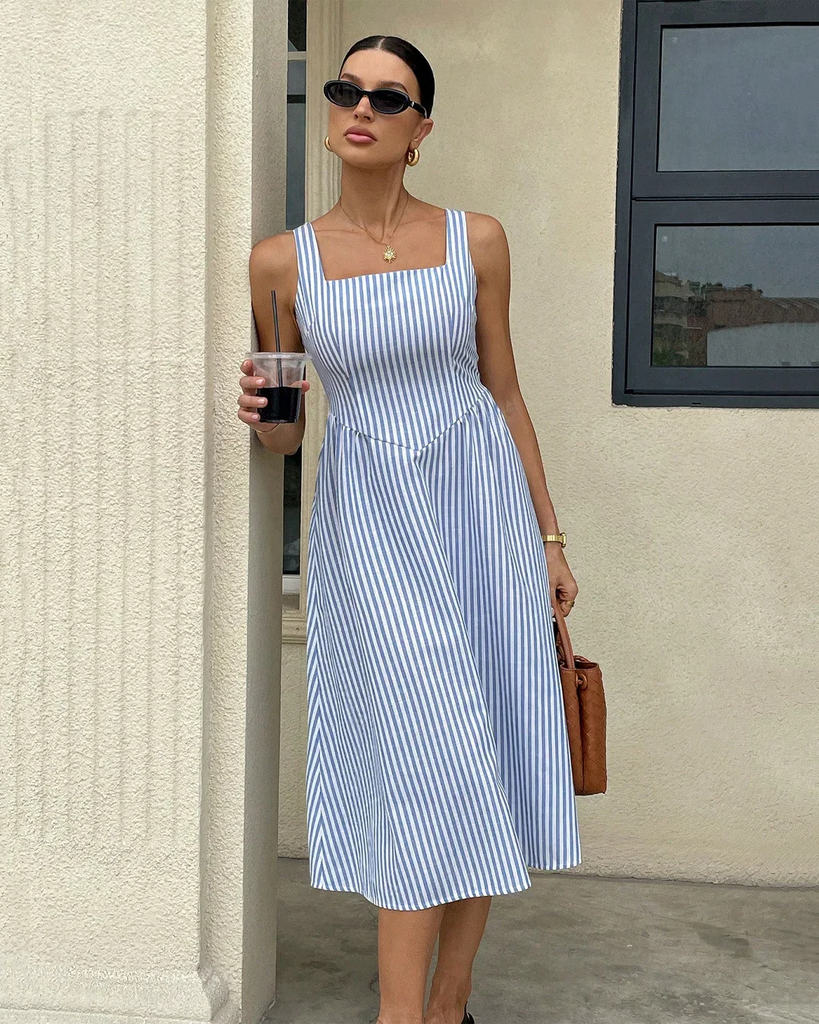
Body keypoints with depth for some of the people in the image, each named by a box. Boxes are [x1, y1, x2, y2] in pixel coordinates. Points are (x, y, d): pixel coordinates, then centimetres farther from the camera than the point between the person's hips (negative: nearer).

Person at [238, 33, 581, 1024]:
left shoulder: (476, 240, 2)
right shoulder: (281, 261, 1)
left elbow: (505, 392, 9)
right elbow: (281, 434, 8)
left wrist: (549, 537, 8)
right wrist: (263, 413, -16)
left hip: (480, 498, 2)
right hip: (368, 514, -2)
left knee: (483, 761, 2)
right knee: (424, 761, -10)